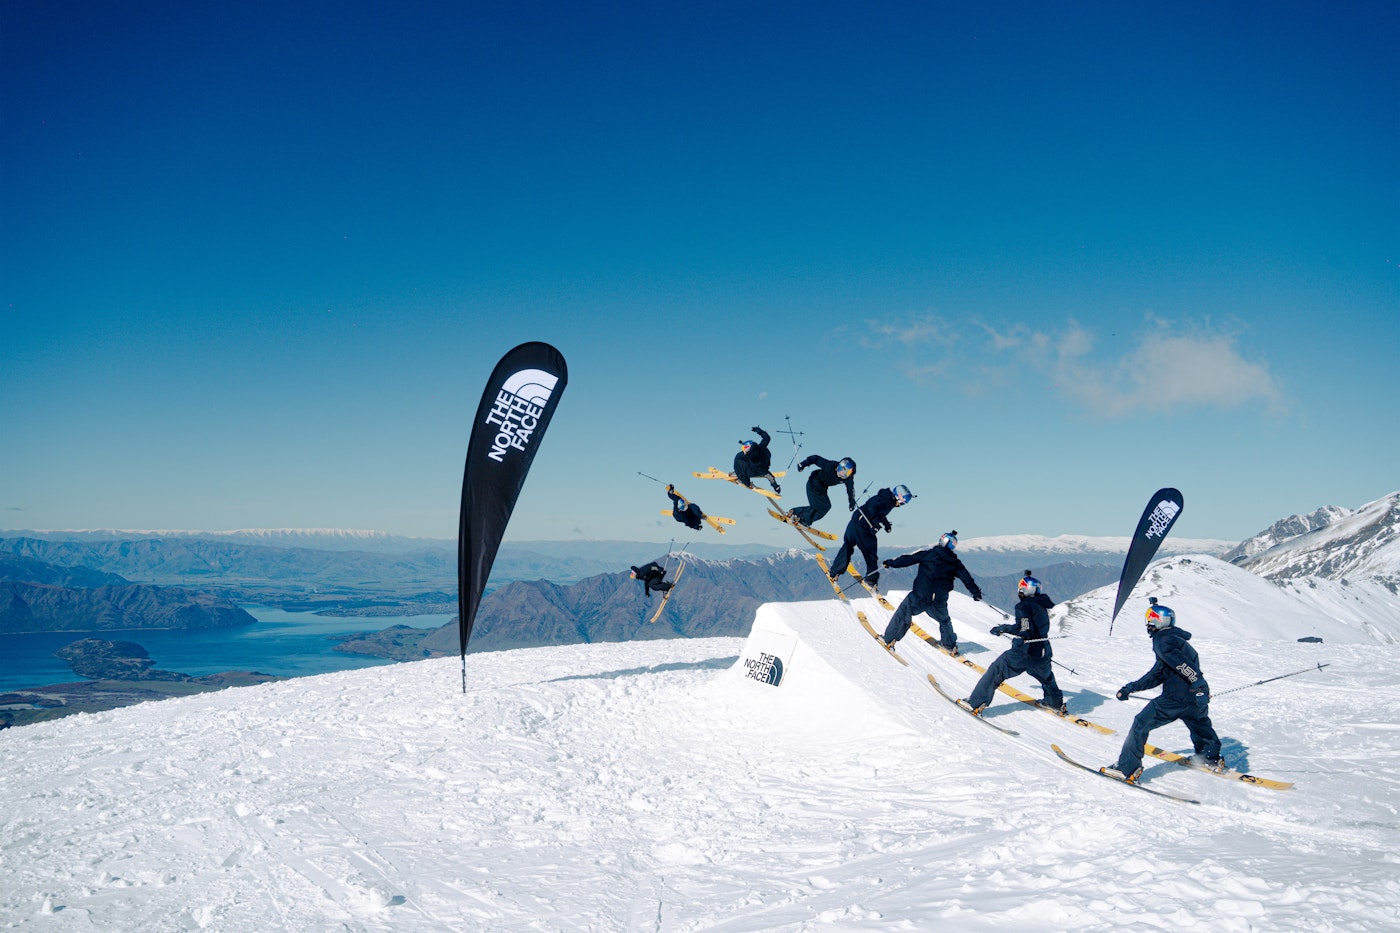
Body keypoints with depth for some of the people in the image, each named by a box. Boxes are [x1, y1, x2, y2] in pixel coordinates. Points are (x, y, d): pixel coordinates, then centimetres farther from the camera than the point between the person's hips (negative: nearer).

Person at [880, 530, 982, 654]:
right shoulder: (955, 563, 6)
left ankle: (889, 639, 11)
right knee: (944, 620, 29)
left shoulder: (928, 553, -2)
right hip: (939, 602, 3)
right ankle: (951, 646, 37)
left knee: (903, 613, 14)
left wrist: (891, 563, 13)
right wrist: (976, 591, 28)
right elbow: (967, 577, 14)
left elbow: (908, 559, 1)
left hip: (919, 597, -3)